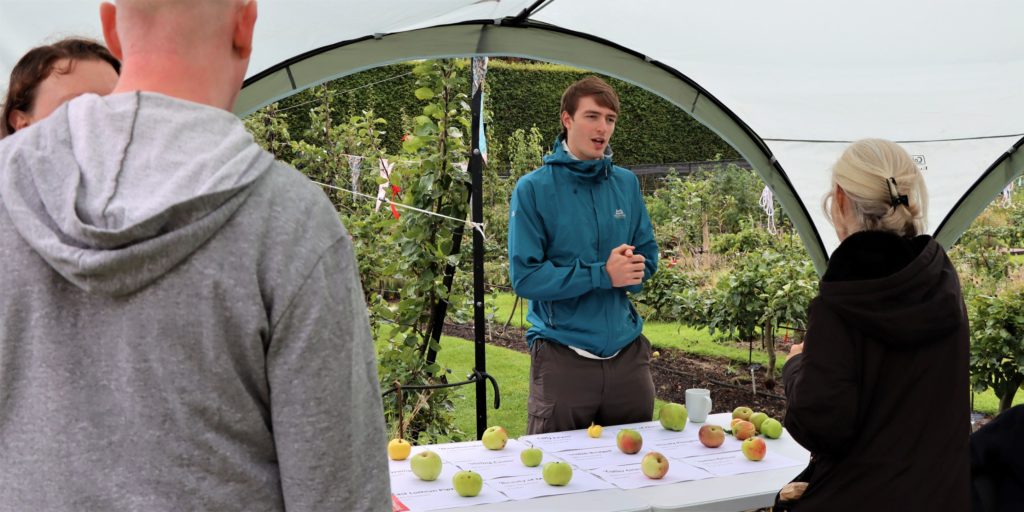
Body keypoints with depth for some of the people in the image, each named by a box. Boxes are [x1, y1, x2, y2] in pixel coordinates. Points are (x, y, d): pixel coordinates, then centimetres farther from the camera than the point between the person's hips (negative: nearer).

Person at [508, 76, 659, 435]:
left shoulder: (626, 184, 6)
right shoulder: (534, 189, -7)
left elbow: (648, 255, 13)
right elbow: (524, 277, -13)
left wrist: (631, 271, -11)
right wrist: (601, 274, -19)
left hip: (626, 350, 5)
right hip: (562, 358, -4)